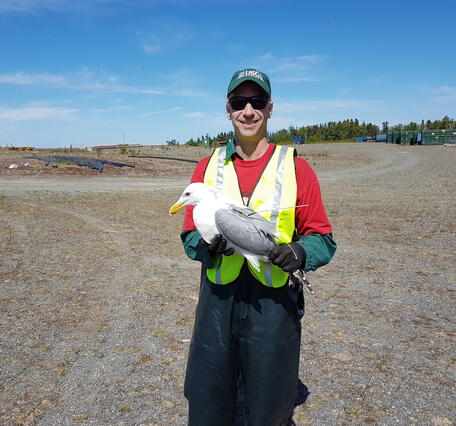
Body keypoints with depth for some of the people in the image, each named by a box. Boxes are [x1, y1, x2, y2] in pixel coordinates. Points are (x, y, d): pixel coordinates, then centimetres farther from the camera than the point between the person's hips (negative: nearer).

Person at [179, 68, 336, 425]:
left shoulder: (296, 168, -1)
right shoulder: (208, 166, 6)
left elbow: (322, 238, 1)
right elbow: (190, 235, 7)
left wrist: (300, 253, -21)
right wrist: (208, 243, -16)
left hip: (275, 305, -1)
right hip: (217, 300, 2)